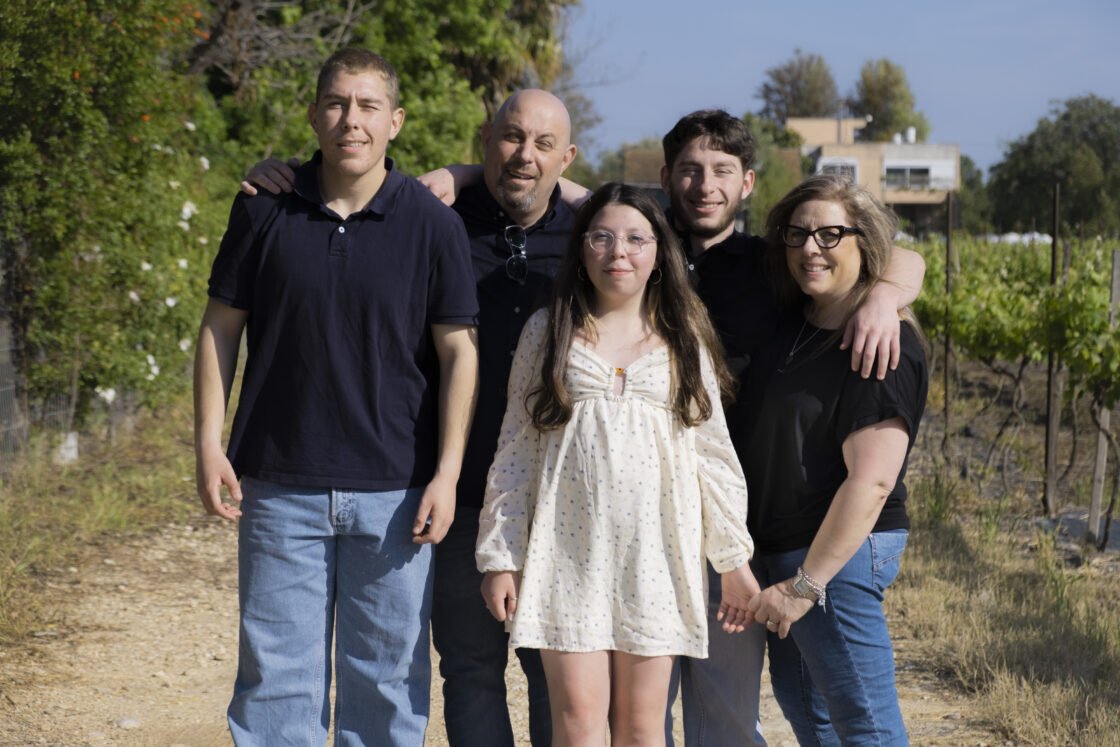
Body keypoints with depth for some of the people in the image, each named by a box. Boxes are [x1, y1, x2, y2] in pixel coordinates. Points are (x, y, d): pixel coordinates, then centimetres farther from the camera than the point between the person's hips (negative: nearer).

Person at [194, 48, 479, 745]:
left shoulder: (433, 223, -1)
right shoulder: (264, 209, 2)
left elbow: (459, 350, 0)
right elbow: (221, 327, 8)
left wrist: (447, 474, -6)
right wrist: (209, 445, 0)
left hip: (394, 491, -1)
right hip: (279, 485, 1)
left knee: (387, 678, 7)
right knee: (274, 674, 4)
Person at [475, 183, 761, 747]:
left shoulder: (684, 341, 8)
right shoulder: (548, 332, 6)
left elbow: (714, 452, 10)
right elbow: (515, 451, 6)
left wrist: (735, 559, 8)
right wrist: (499, 557, 1)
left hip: (655, 555, 1)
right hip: (568, 554, -1)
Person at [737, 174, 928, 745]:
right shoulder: (792, 322, 6)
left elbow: (871, 482, -23)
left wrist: (806, 584, -21)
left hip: (840, 552, -10)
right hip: (781, 547, 10)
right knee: (797, 692, 22)